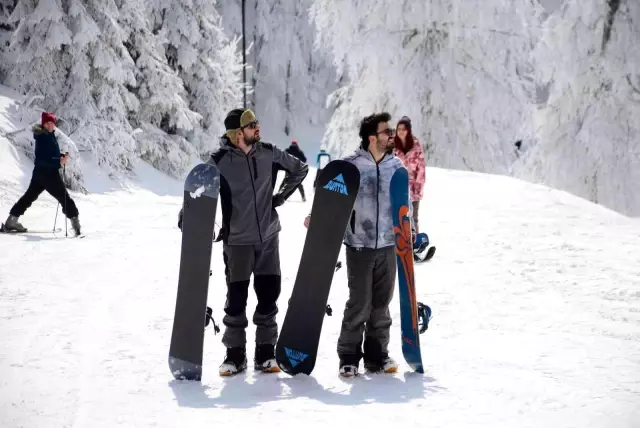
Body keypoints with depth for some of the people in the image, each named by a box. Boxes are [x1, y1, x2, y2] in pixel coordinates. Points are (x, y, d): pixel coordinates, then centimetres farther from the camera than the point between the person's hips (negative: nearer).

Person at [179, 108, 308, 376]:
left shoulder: (269, 153, 0)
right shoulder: (220, 161, -11)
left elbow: (300, 169, 15)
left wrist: (281, 196, 9)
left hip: (268, 238, 3)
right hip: (237, 241, -3)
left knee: (268, 296, 6)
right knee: (236, 298, 2)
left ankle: (266, 353, 17)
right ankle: (235, 355, 14)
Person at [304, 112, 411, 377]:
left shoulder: (396, 166, 6)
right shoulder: (350, 166, -8)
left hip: (388, 245, 4)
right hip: (359, 245, -4)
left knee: (381, 304, 9)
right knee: (359, 303, -4)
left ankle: (377, 355, 20)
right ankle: (349, 357, 9)